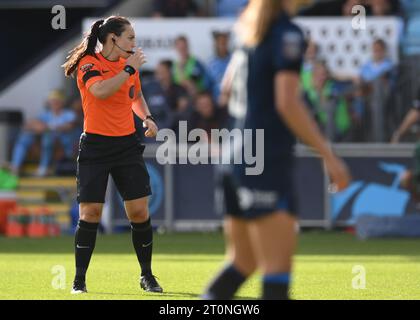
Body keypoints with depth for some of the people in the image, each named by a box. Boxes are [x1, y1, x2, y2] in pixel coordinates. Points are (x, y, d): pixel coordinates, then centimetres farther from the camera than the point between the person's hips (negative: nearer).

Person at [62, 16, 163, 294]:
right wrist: (129, 69, -22)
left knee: (140, 211, -2)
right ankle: (79, 280, 5)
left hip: (127, 145, 5)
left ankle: (147, 276, 13)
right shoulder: (89, 64, -9)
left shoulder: (130, 65, 8)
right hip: (95, 146, -4)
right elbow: (101, 91, -30)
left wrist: (147, 117, 8)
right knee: (90, 213, -7)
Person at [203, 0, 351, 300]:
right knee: (278, 267, -10)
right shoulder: (287, 33, -11)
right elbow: (287, 103, -18)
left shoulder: (248, 28, 14)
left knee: (242, 262, 17)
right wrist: (328, 155, -15)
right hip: (268, 161, -9)